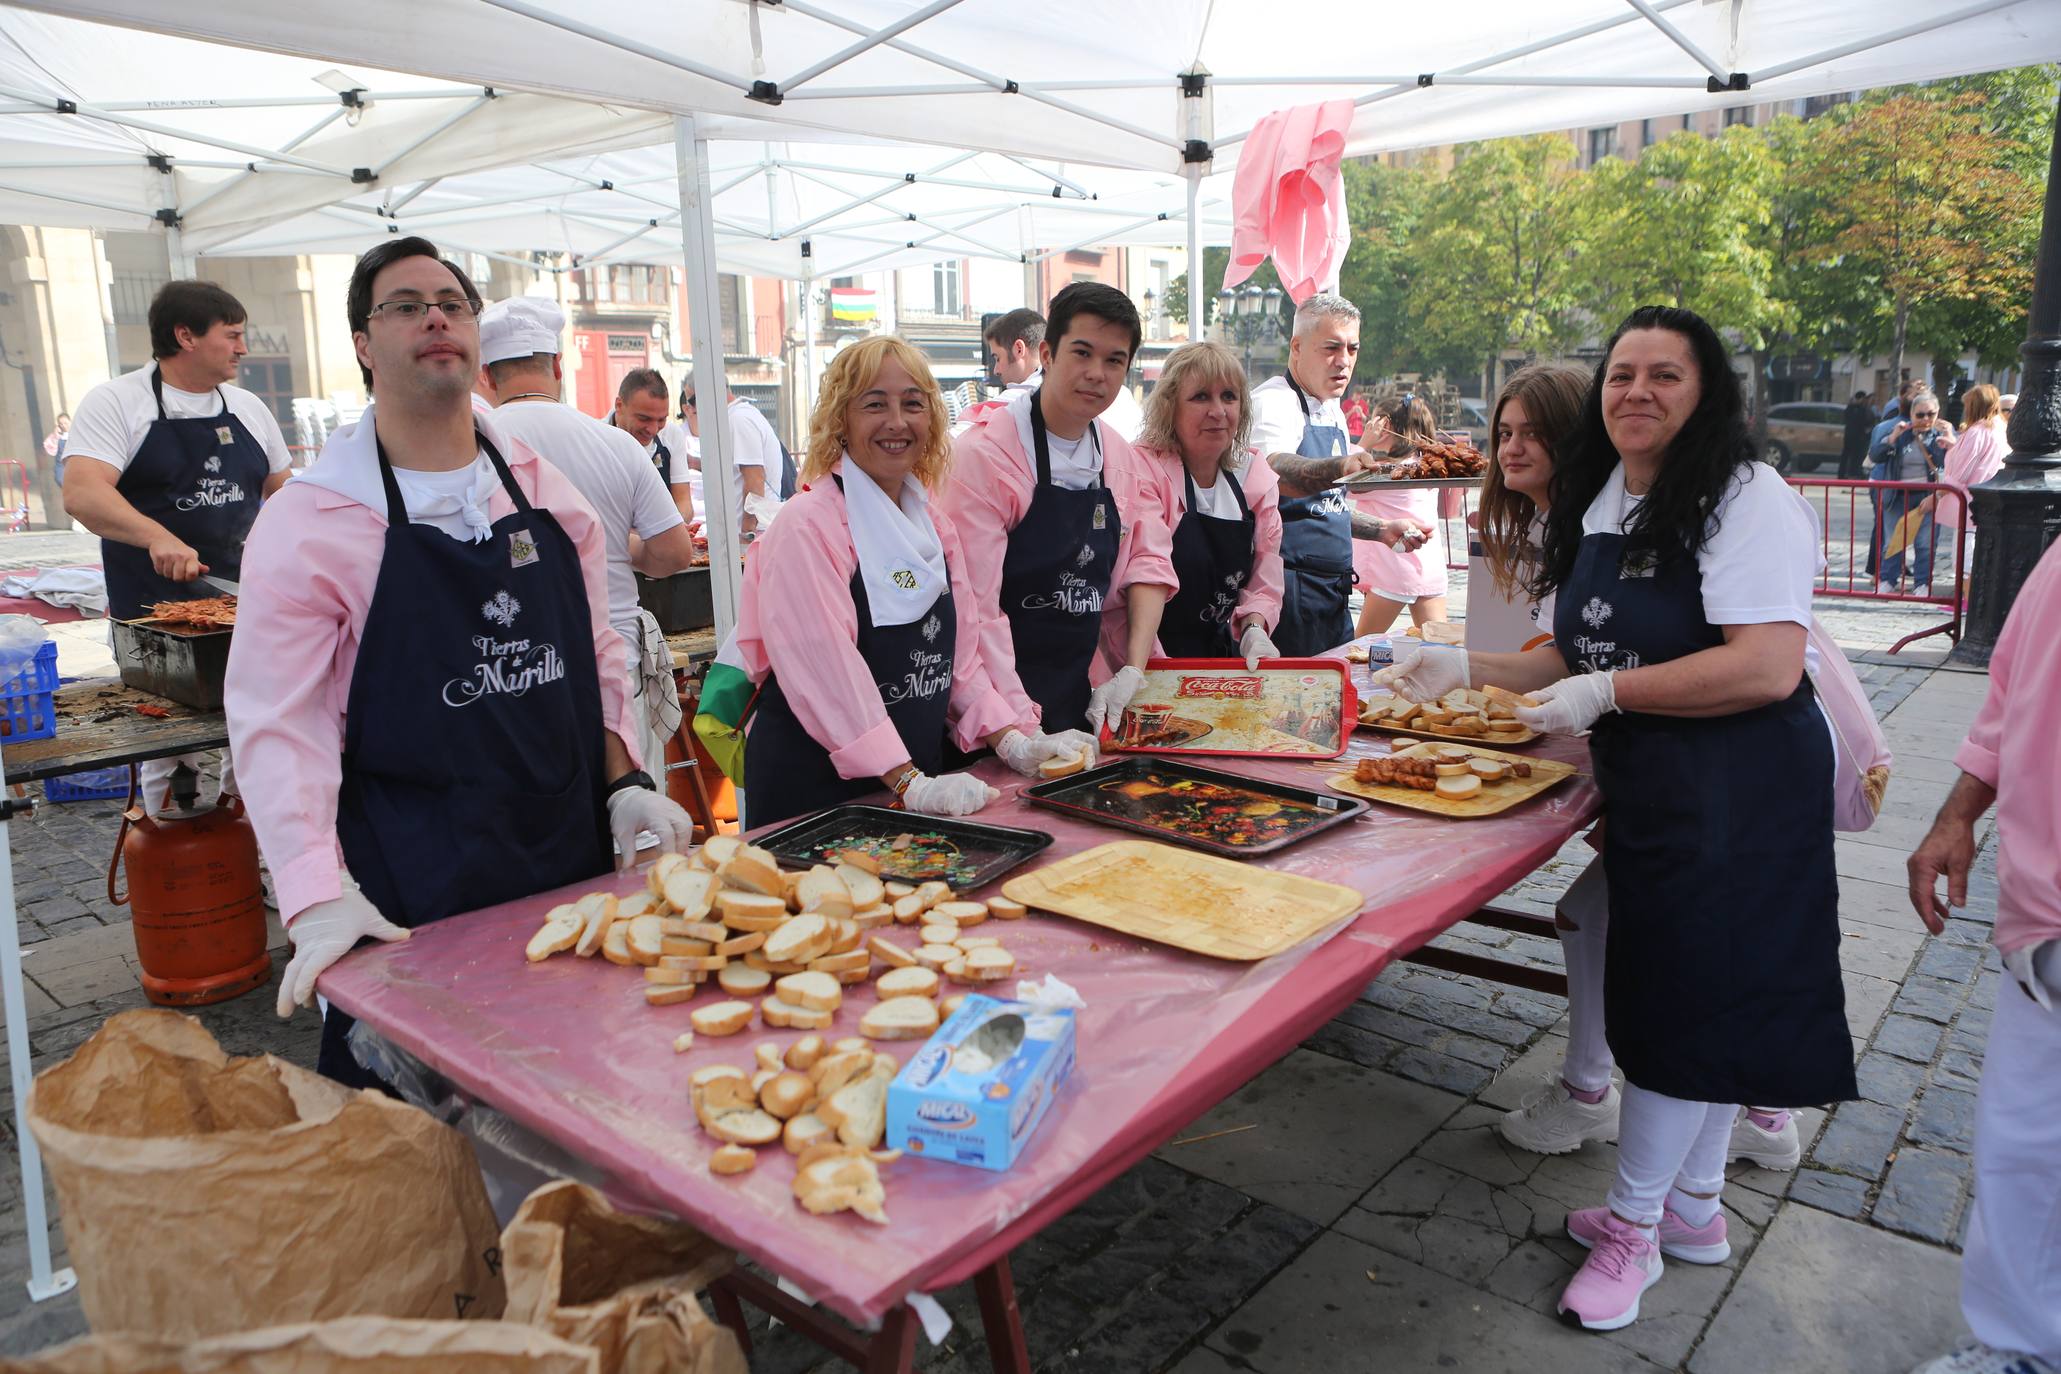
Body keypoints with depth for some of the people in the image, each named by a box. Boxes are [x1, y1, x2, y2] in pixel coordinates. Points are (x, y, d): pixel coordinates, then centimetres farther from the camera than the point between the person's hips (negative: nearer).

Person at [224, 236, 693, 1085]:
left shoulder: (544, 491, 7)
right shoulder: (307, 521, -7)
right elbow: (277, 722, -10)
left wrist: (625, 787, 4)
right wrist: (317, 899, -18)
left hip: (573, 864, 4)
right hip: (414, 898, -4)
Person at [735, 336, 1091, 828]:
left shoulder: (936, 526, 8)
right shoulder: (807, 527, -15)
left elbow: (958, 653, 10)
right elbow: (825, 668, -23)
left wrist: (1013, 743, -2)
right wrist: (911, 784, -27)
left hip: (917, 771, 7)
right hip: (814, 787, -7)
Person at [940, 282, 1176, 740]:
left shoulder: (1124, 461, 7)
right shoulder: (984, 453, -15)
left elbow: (1148, 560, 11)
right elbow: (974, 607, -20)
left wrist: (1133, 671, -4)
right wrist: (1022, 726, -24)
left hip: (1086, 699, 6)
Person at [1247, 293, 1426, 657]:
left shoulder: (1333, 412, 16)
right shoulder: (1272, 401, -11)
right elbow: (1277, 471, -34)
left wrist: (1381, 529, 11)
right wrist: (1340, 468, -52)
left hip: (1333, 590, 9)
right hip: (1290, 589, -9)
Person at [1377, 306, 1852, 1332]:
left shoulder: (1744, 500, -15)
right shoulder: (1600, 502, 11)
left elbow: (1768, 669, -25)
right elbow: (1581, 654, 19)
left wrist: (1604, 693, -22)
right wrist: (1468, 668, 7)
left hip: (1735, 788, -8)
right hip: (1647, 787, 8)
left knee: (1689, 998, 2)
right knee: (1692, 999, 17)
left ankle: (1633, 1223, 18)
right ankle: (1694, 1210, 33)